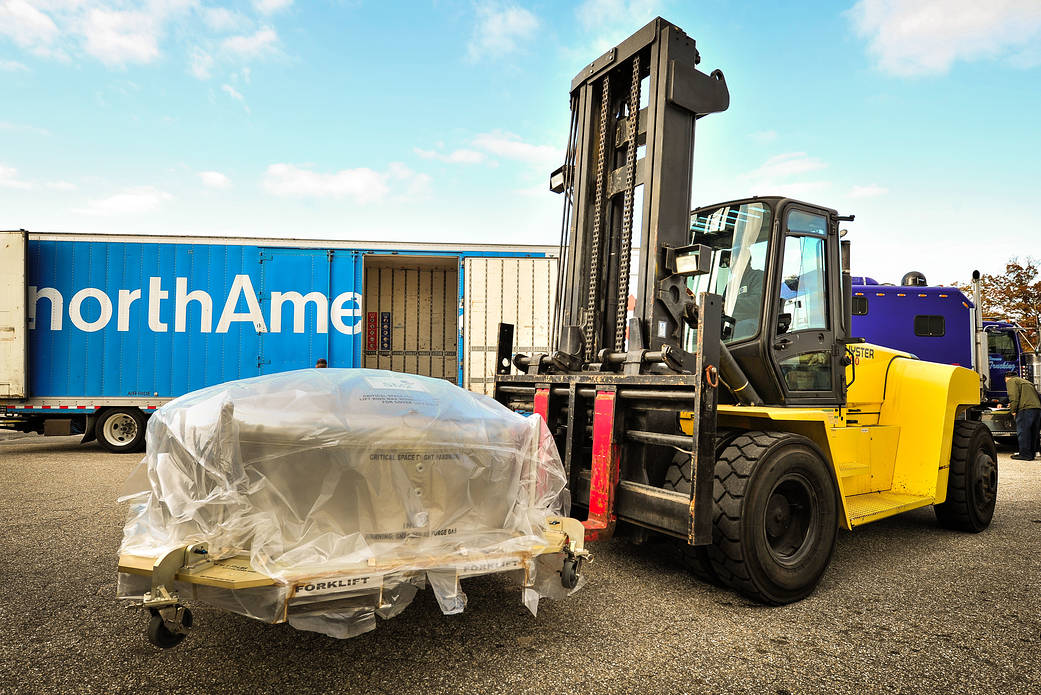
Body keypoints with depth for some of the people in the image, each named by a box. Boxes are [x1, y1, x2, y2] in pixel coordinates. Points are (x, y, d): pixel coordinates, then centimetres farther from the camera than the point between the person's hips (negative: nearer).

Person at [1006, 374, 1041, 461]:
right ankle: (1033, 452, 18)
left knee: (1023, 432, -5)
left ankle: (1025, 454, -5)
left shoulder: (1011, 381, 6)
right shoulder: (1026, 382, 31)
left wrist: (1013, 410, -6)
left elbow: (1013, 396, -9)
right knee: (1034, 432, 13)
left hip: (1026, 409, -8)